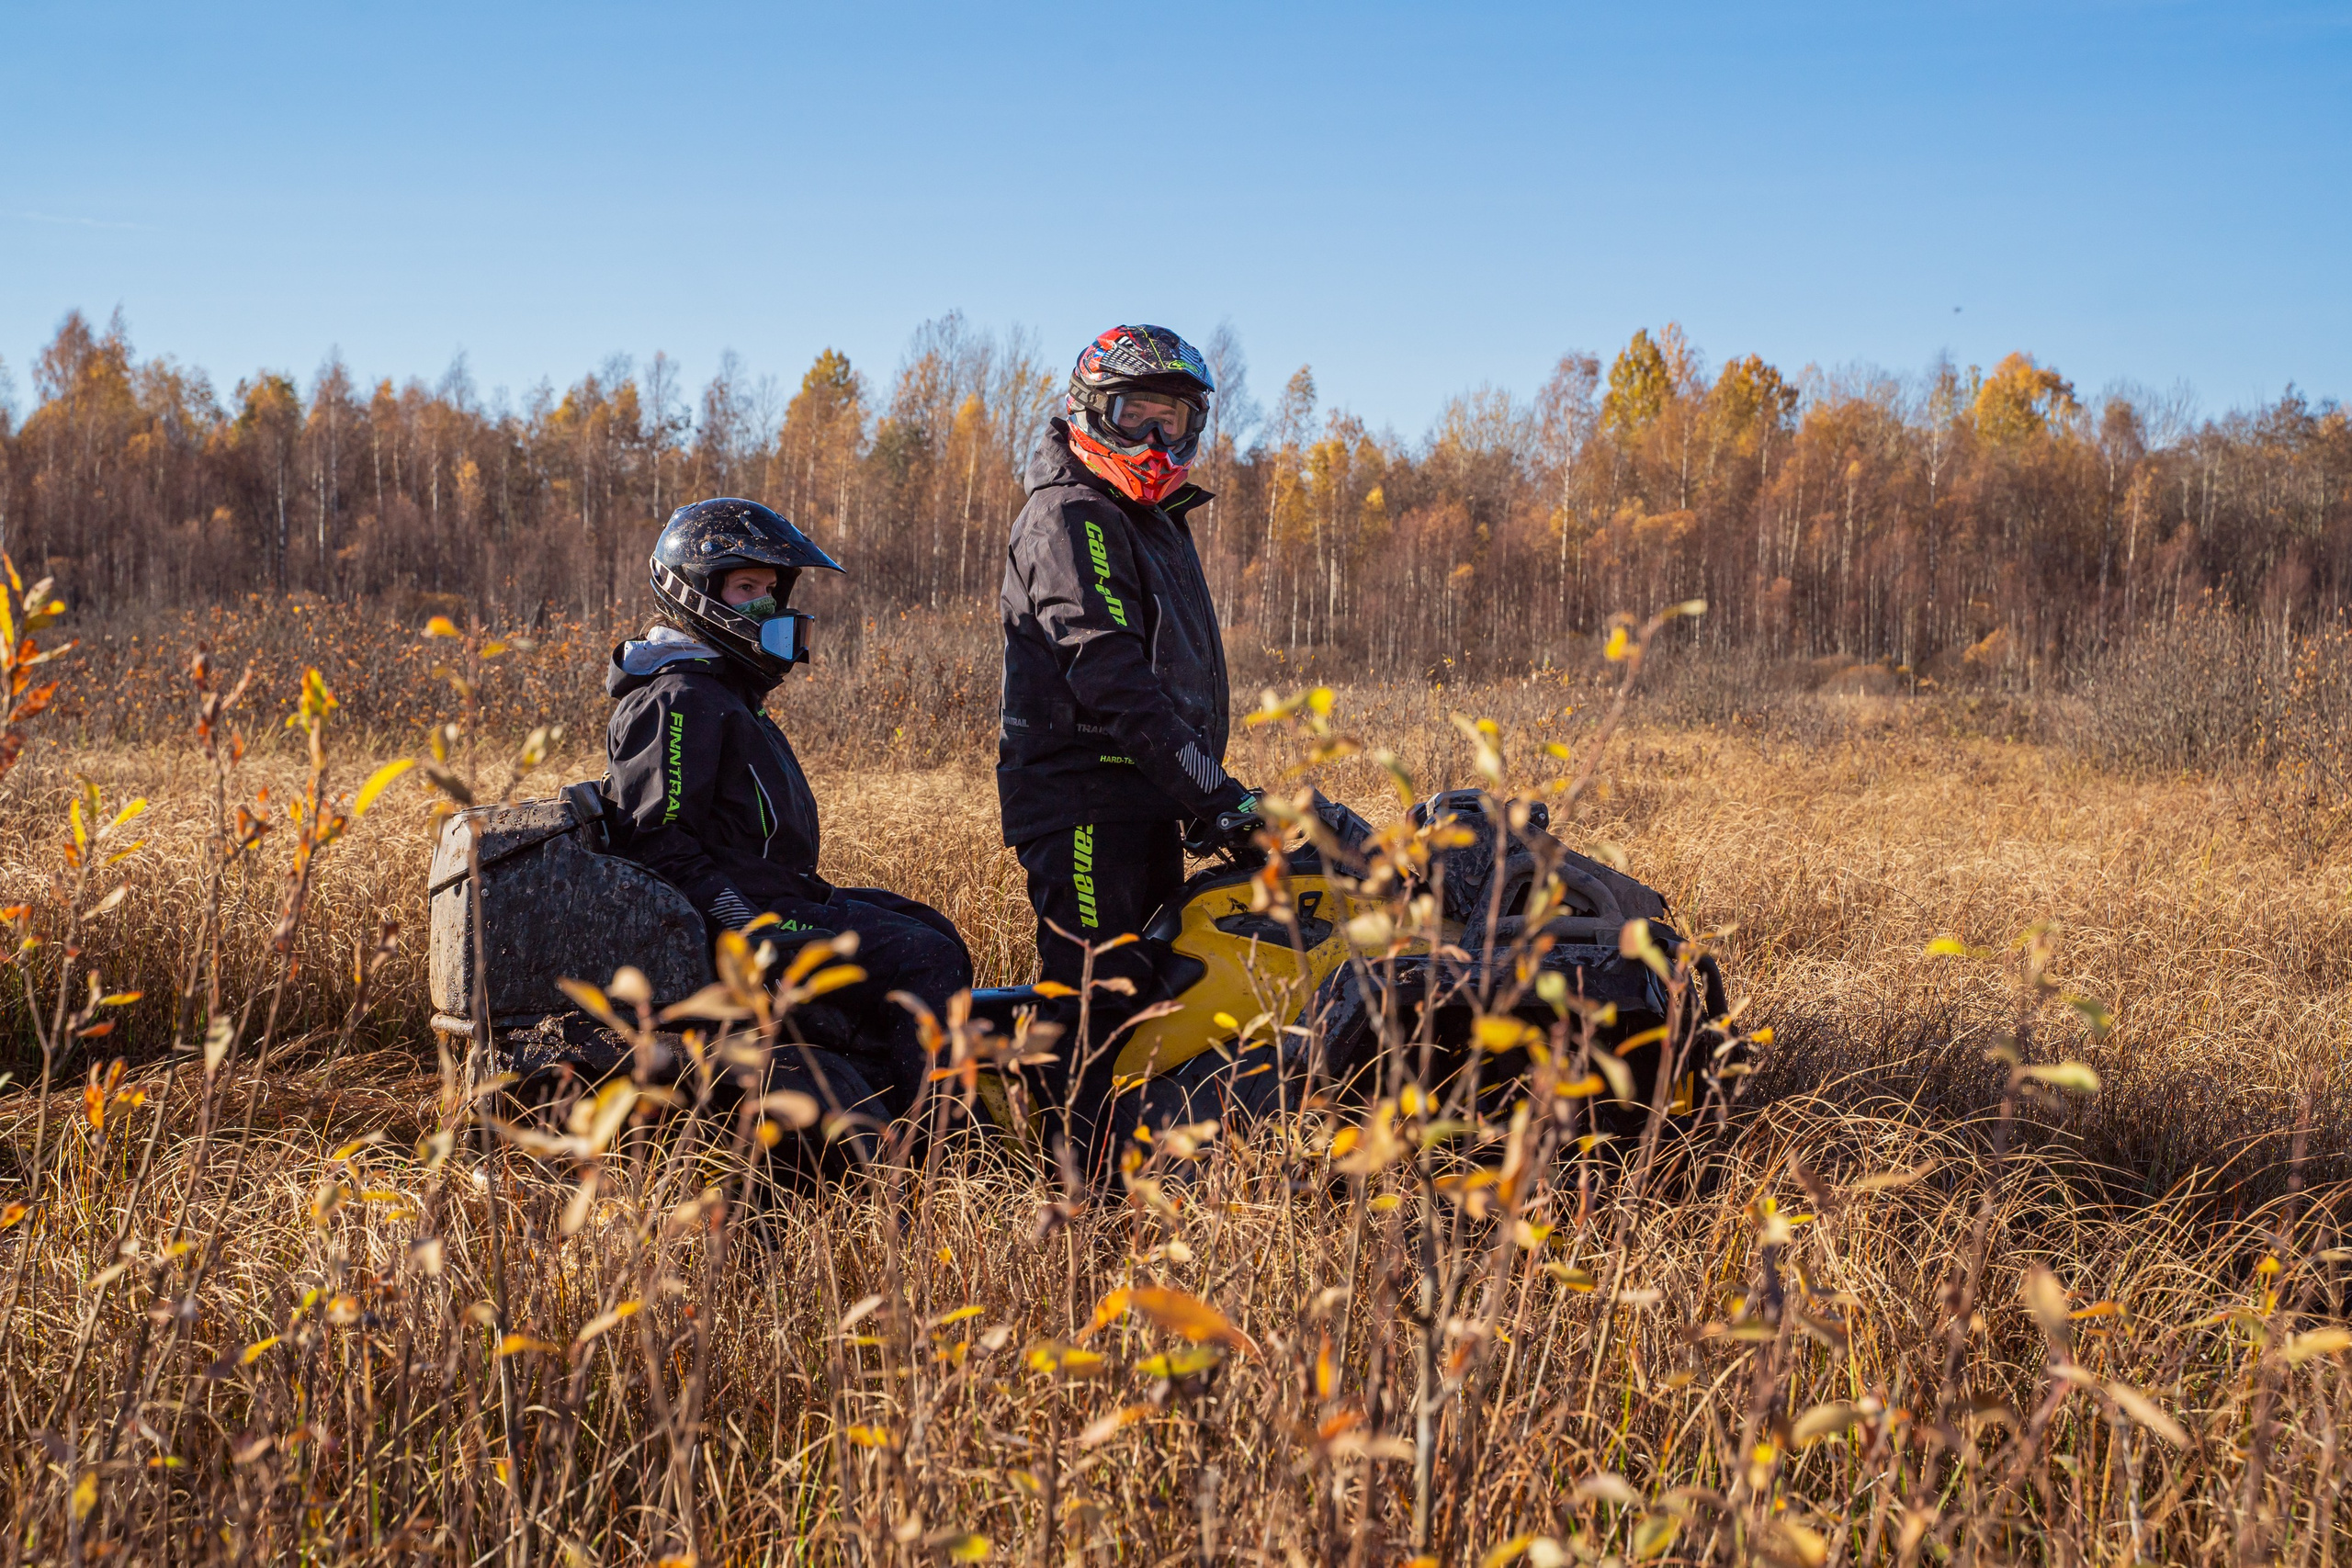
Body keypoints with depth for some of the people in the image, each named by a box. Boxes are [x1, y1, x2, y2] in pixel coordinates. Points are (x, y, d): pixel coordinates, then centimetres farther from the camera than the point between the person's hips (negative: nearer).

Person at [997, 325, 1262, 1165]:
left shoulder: (1158, 523, 21)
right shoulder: (1071, 519, -10)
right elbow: (1111, 674, -21)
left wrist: (1203, 788, 19)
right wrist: (1208, 787, -23)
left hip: (1142, 802, 10)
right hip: (1081, 801, -10)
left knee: (1151, 986, 12)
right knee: (1095, 994, -12)